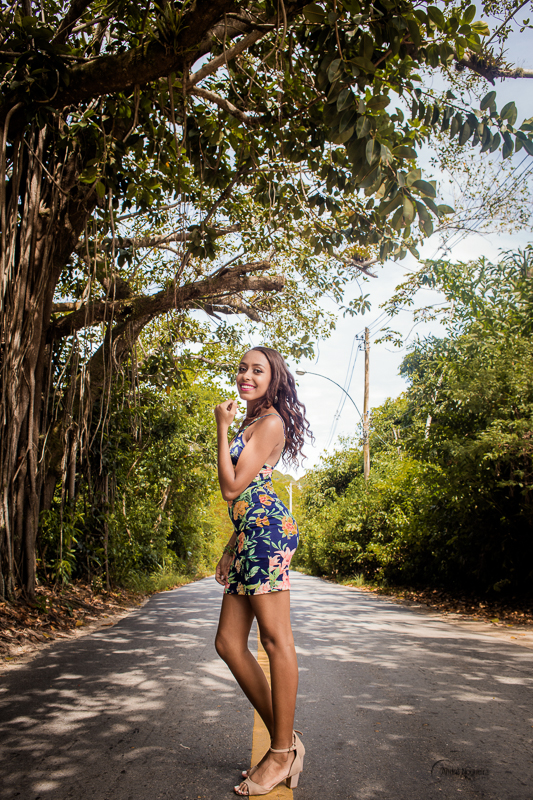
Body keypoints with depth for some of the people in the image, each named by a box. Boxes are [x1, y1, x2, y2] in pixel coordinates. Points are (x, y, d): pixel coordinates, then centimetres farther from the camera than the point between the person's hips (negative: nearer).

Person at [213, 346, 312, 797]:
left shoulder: (270, 422, -5)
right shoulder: (252, 423, 23)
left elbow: (232, 487, -11)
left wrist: (222, 429, -5)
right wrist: (231, 548, 22)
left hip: (268, 529, -10)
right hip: (249, 537, 10)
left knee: (275, 638, -4)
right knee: (229, 643, 8)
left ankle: (283, 754, 8)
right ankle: (285, 739, 18)